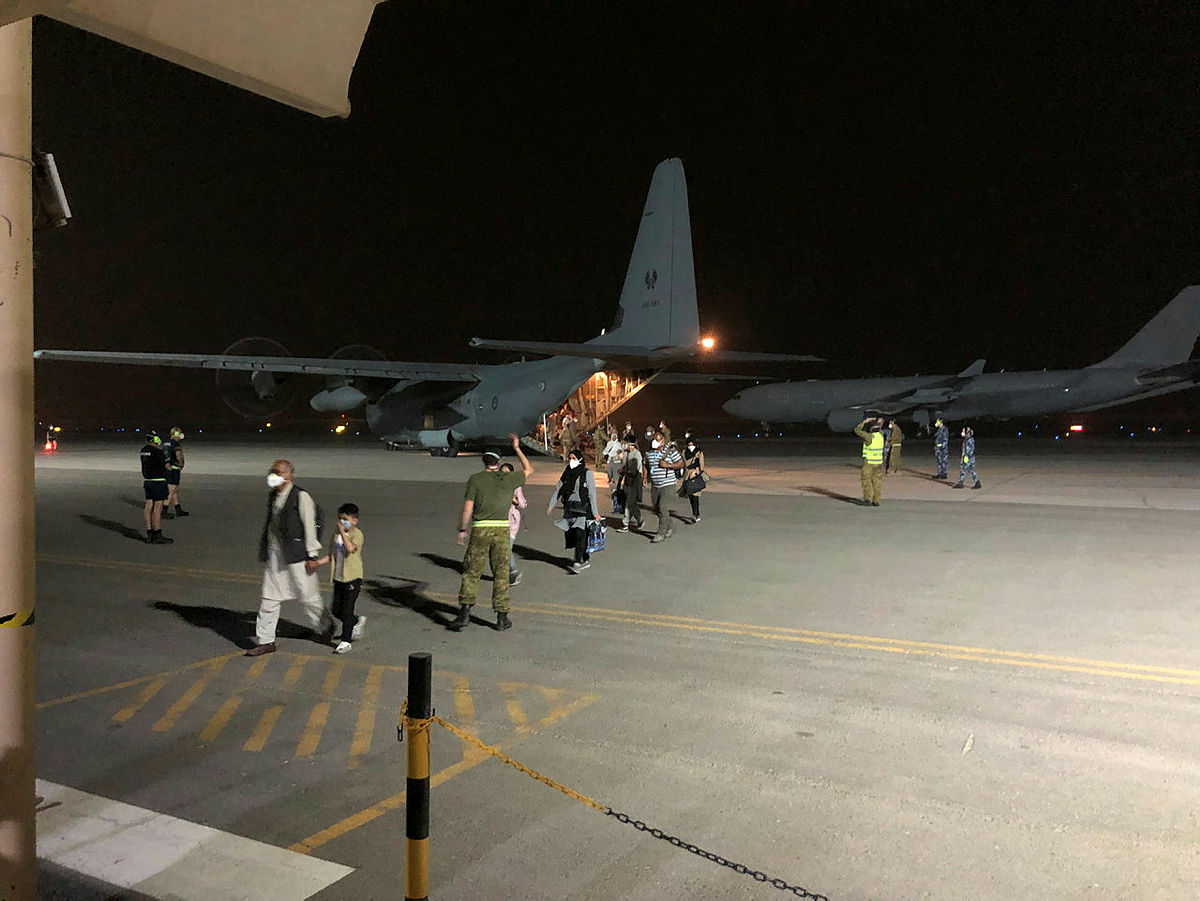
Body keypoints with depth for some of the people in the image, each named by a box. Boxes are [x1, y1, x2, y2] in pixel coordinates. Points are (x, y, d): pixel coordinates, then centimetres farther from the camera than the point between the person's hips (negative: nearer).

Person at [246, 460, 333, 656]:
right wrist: (264, 550, 19)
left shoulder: (301, 497, -12)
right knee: (269, 597, 6)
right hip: (274, 555, 7)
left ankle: (325, 627, 28)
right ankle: (265, 641, 13)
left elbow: (309, 526, -13)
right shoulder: (273, 495, 11)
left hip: (295, 555, -7)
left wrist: (312, 556, -14)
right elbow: (269, 523, 18)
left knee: (307, 596, 5)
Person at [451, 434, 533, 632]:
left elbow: (468, 507, -3)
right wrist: (517, 448, 32)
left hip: (480, 529, -1)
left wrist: (462, 530, 2)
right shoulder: (509, 479, 9)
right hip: (502, 529, 1)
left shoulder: (475, 479, 3)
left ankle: (464, 612, -2)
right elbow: (529, 470, 27)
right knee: (501, 574, 7)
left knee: (471, 572, 6)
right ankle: (502, 617, 8)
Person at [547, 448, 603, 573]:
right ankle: (586, 559, 20)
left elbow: (592, 494, -9)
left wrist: (595, 513, -11)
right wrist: (551, 505, 5)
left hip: (583, 509, -6)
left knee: (580, 534, -12)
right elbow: (558, 489, 13)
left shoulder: (587, 474, -6)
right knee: (570, 534, 5)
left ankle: (577, 563, -11)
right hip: (570, 509, 6)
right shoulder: (567, 473, 10)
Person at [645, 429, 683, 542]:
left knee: (663, 508, -13)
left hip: (667, 484, -6)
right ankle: (669, 528, 31)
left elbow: (681, 463, -5)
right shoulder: (649, 452, 9)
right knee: (657, 509, 12)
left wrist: (668, 465, -17)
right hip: (654, 486, 6)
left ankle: (661, 534, -8)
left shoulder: (671, 450, -7)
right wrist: (648, 475, 8)